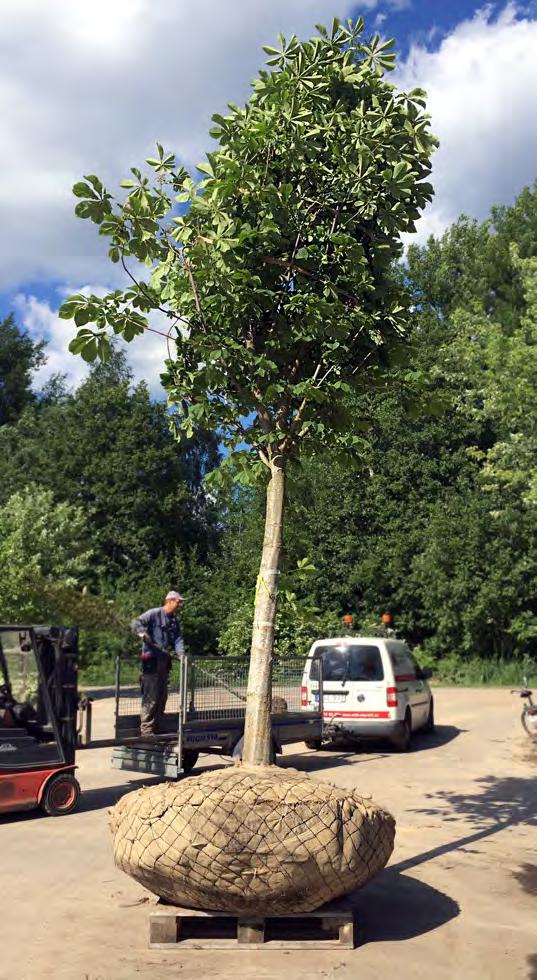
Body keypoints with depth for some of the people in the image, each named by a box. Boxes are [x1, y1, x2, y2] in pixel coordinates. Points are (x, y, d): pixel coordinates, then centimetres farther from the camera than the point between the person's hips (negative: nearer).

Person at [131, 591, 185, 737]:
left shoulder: (174, 620, 15)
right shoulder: (154, 614, -8)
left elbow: (178, 639, 6)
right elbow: (135, 623, -17)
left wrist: (180, 653, -12)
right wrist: (143, 633, -35)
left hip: (164, 660, 8)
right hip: (151, 660, -8)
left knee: (162, 696, 14)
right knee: (151, 696, -8)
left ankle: (157, 728, 23)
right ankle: (146, 729, -3)